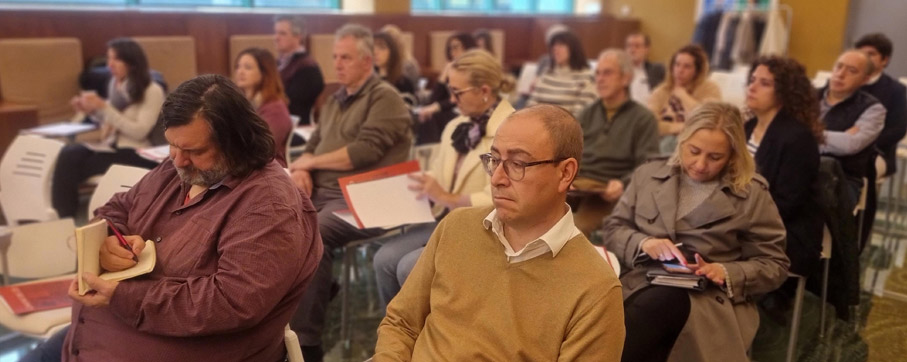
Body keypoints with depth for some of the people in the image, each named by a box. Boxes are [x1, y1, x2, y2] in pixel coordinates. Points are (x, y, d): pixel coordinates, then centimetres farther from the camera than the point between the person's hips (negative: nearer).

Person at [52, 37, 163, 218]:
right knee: (68, 153, -25)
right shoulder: (115, 84, 12)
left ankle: (68, 218, -9)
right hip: (110, 146, 6)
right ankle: (61, 218, -23)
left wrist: (104, 107, -19)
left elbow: (139, 132, -16)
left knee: (73, 165, -23)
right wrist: (92, 111, 1)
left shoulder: (152, 91, -7)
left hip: (135, 154, -6)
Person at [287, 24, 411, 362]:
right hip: (321, 192, 8)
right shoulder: (334, 100, 23)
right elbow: (313, 145, 22)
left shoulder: (385, 98, -4)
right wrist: (301, 168, -2)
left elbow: (364, 152, -15)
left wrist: (311, 162, -4)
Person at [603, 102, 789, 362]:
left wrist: (727, 273, -12)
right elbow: (613, 229, 14)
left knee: (658, 302, -37)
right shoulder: (648, 174, 13)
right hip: (641, 284, 1)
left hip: (708, 298, -1)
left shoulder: (752, 194, 6)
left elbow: (774, 265, 8)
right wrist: (643, 243, -8)